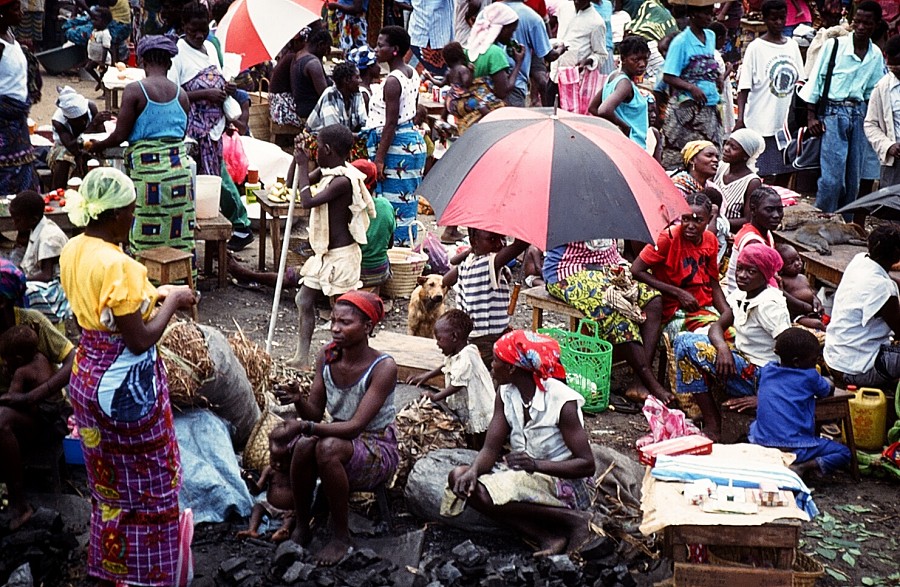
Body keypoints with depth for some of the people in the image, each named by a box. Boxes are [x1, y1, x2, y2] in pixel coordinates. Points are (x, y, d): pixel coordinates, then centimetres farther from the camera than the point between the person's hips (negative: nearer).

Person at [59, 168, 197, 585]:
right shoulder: (117, 266, -27)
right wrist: (172, 301, -10)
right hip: (126, 383, -8)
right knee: (147, 485, 9)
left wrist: (152, 294, 9)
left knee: (107, 480, 22)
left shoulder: (73, 251, -1)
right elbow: (139, 340, -23)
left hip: (87, 376, 9)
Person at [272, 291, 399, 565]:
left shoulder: (383, 367, -22)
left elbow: (356, 426, -28)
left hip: (377, 448, -5)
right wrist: (299, 401, -24)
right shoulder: (327, 356, -5)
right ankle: (301, 528, -8)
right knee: (303, 446, -29)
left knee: (328, 447, -35)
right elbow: (315, 413, -1)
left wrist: (305, 426, -38)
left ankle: (341, 537, -18)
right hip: (338, 437, 5)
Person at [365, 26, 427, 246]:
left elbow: (390, 124, -21)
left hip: (396, 145, -10)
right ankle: (407, 244, 21)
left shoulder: (392, 82, -19)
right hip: (413, 140, 10)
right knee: (406, 201, 14)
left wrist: (379, 158, -19)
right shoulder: (412, 75, 9)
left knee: (394, 203, -3)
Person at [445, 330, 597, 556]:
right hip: (525, 477, 8)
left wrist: (536, 464, -33)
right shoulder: (505, 394, 2)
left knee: (484, 493, -27)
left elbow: (587, 465, -20)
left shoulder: (562, 401, -18)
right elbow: (491, 449, -3)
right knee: (459, 477, -12)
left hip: (567, 485, -8)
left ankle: (571, 520, -16)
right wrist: (474, 470, -26)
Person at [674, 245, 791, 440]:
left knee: (688, 344, -16)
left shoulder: (770, 305, -20)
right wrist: (723, 348, -21)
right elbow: (718, 326, 4)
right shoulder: (740, 296, 6)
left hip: (760, 376, -9)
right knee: (684, 339, 6)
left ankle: (713, 426, -11)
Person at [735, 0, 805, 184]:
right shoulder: (756, 47, -4)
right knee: (757, 173, -2)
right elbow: (744, 86, -7)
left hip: (788, 119, 5)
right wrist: (740, 119, -16)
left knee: (785, 171, 9)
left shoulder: (792, 45, 10)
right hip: (761, 120, -5)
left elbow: (799, 81, 15)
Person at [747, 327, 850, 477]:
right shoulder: (810, 376, -4)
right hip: (795, 448, -5)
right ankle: (802, 467, -14)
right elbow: (828, 390, 15)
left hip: (761, 443, 5)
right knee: (843, 453, 6)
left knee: (755, 425, 37)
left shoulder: (766, 371, 9)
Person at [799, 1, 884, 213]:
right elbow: (816, 80, -1)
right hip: (833, 113, -5)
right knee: (832, 178, -13)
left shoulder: (876, 55, 9)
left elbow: (873, 91, 18)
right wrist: (811, 116, -5)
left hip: (859, 115, 5)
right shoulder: (834, 45, -4)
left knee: (853, 180, 6)